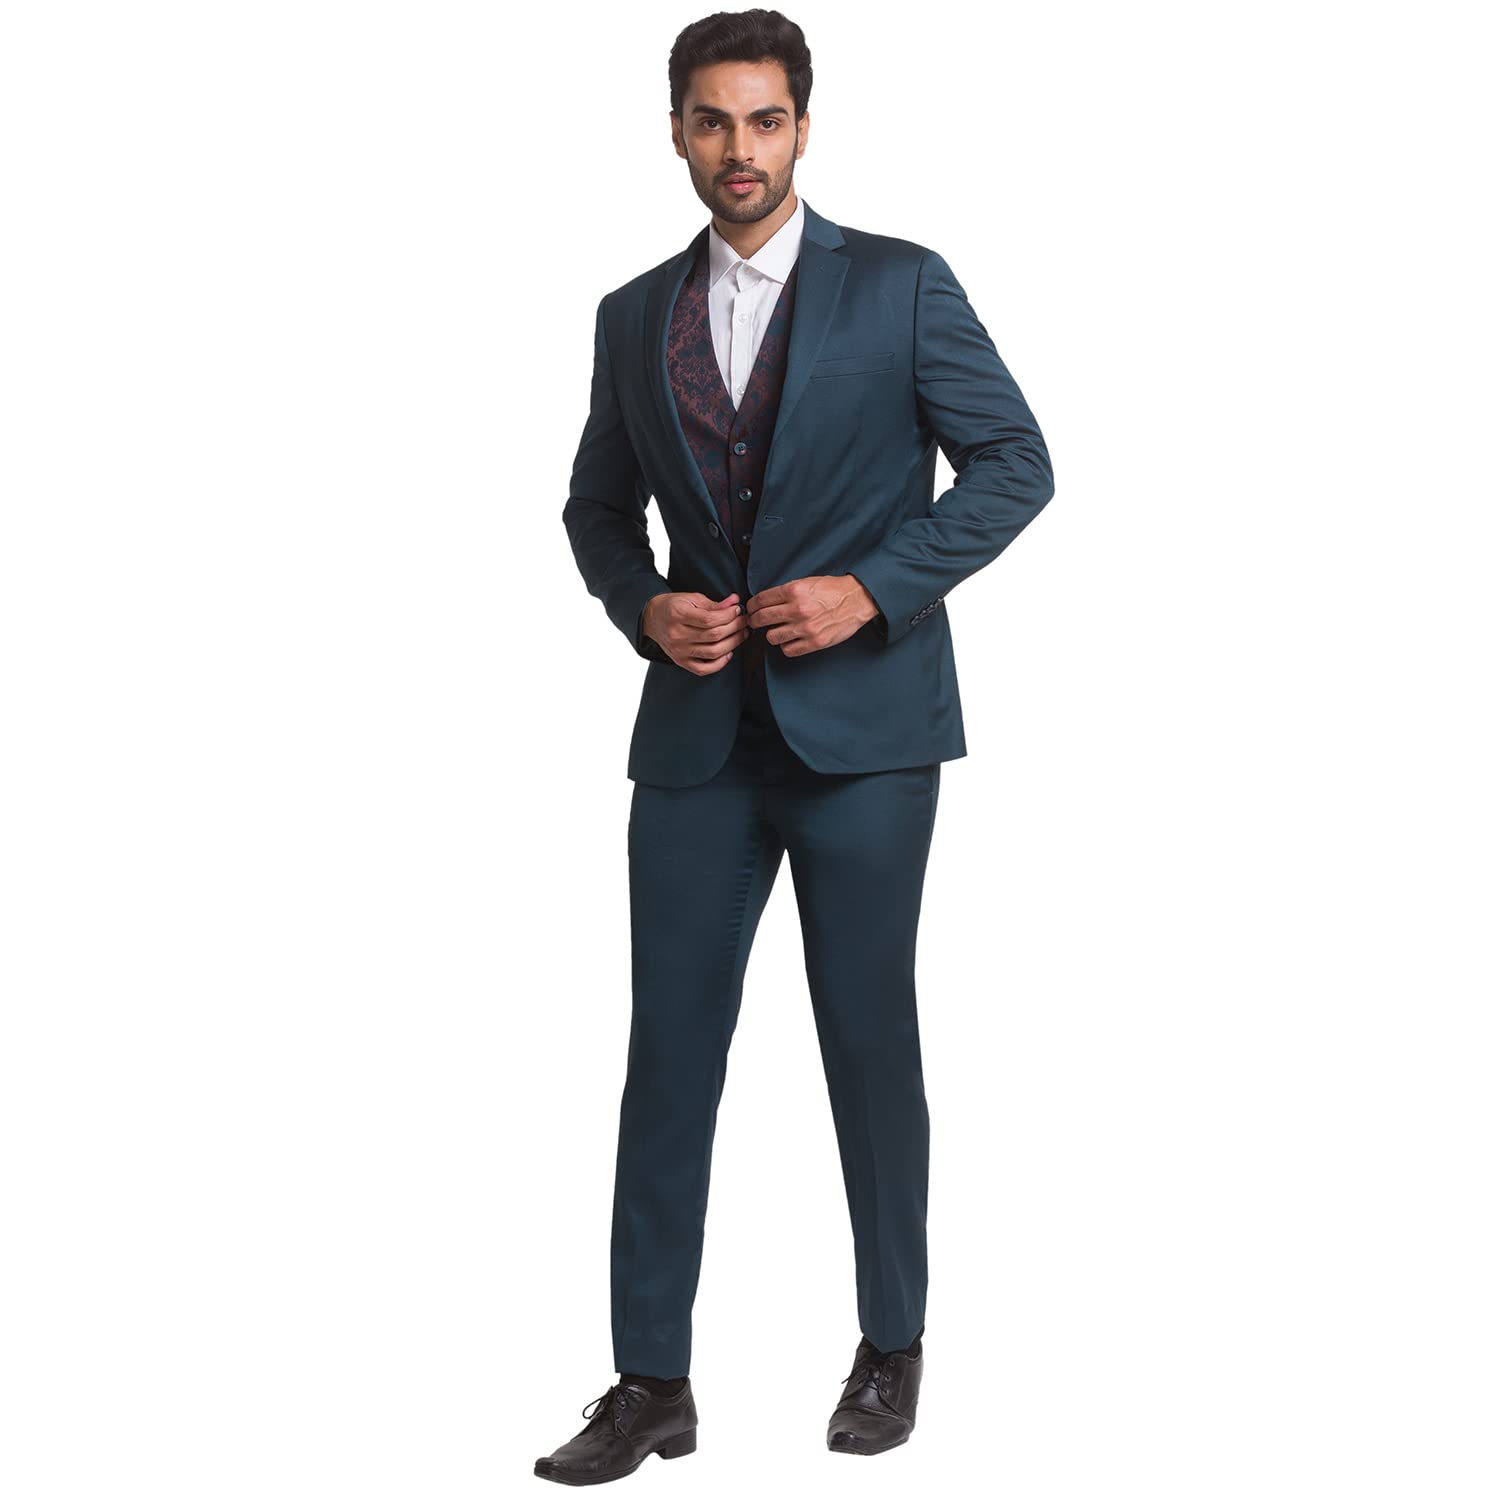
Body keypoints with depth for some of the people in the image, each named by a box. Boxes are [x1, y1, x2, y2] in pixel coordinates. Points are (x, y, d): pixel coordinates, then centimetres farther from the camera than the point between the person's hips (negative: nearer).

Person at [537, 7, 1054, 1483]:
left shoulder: (901, 286, -1)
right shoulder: (634, 316, 10)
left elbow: (1014, 463, -2)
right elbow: (597, 505, 18)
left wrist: (873, 589, -13)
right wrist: (643, 606, -2)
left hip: (861, 722, -3)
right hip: (697, 729, 3)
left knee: (869, 1038, 6)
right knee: (669, 1045, 2)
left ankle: (892, 1345, 23)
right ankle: (653, 1381, 10)